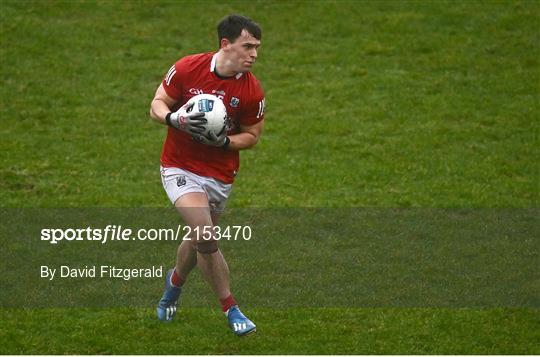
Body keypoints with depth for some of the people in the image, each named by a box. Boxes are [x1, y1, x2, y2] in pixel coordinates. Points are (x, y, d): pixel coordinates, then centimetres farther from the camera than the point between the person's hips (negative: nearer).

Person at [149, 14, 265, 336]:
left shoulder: (253, 91, -11)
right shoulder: (187, 69, -13)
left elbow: (252, 136, 1)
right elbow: (157, 104, -3)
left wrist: (224, 142, -19)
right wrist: (174, 119, -25)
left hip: (219, 173, 2)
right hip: (180, 166, -2)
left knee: (198, 240, 15)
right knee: (206, 237, -20)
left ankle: (175, 282, 49)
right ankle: (231, 308, -6)